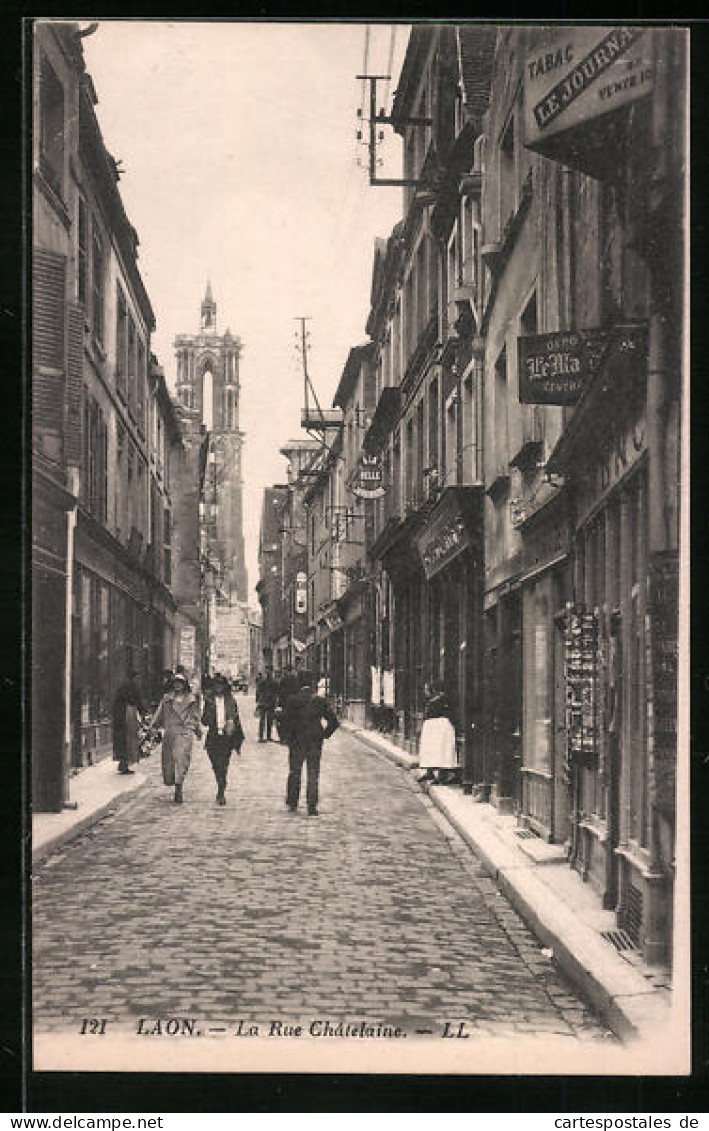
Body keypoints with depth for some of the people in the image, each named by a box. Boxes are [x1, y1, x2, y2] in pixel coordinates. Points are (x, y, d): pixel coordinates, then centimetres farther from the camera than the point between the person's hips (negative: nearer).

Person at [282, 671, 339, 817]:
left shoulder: (291, 700, -6)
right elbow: (334, 721, -6)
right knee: (313, 775, 5)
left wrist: (290, 735, 4)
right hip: (315, 743, 0)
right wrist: (324, 734, 4)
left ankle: (292, 803, 21)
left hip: (296, 742, 0)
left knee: (294, 772, 17)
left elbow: (285, 721, -9)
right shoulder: (320, 701, -5)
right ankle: (312, 808, 2)